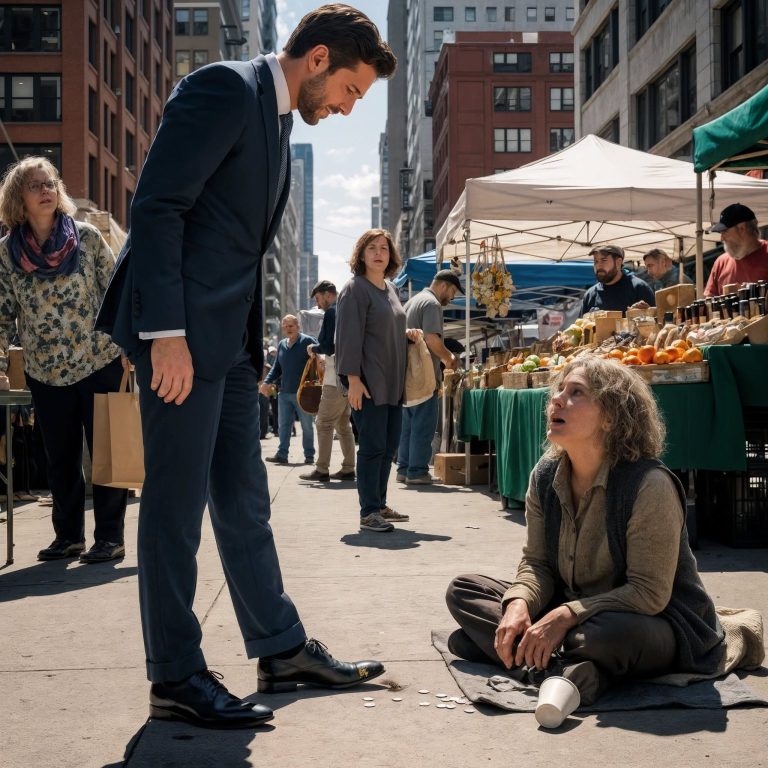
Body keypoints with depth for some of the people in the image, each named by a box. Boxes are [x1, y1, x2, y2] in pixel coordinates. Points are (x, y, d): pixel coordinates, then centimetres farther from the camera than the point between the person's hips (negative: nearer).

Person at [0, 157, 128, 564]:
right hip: (46, 373, 3)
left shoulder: (87, 237, -5)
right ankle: (67, 534, 24)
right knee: (60, 458, 11)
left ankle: (109, 536, 10)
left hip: (100, 363, -2)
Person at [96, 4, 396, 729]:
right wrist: (167, 333, -23)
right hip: (182, 329, -10)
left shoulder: (276, 116, 18)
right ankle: (176, 678, 7)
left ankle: (282, 648, 25)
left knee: (244, 499, 14)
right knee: (176, 503, -2)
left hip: (229, 336, 10)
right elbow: (156, 206, -18)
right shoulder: (224, 88, -11)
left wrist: (255, 342, 16)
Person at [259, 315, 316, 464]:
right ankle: (282, 454, 7)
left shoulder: (307, 342, -6)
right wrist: (267, 382, 4)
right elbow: (277, 367, 18)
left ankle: (309, 455, 12)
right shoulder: (282, 345, 13)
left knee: (306, 425, 4)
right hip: (284, 393, 5)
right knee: (283, 425, 5)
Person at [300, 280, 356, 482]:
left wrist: (314, 348, 1)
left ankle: (322, 470, -7)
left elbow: (329, 346, -18)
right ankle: (348, 468, 14)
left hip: (337, 378, -9)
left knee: (324, 422, -6)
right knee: (343, 423, 14)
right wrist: (319, 349, 16)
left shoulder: (332, 312, -10)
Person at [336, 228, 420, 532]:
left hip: (392, 382, 8)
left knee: (389, 445, 10)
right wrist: (353, 378, -20)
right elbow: (349, 336, -15)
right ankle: (368, 513, -1)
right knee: (373, 446, -7)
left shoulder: (391, 288, 16)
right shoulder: (355, 288, -8)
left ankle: (380, 505, 20)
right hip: (367, 382, -8)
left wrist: (408, 334, 7)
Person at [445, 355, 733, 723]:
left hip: (658, 623, -7)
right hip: (570, 611, 8)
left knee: (614, 633, -43)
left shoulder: (649, 485, -24)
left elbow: (649, 593, -23)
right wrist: (519, 604, -20)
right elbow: (536, 563, 2)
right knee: (463, 590, -4)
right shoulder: (546, 475, -4)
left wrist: (566, 615, -30)